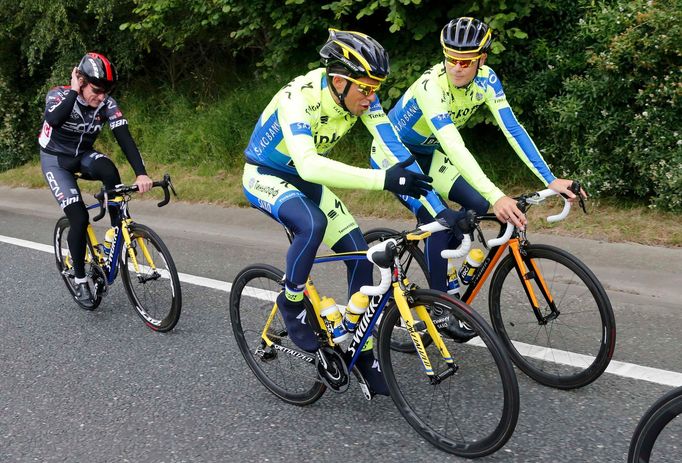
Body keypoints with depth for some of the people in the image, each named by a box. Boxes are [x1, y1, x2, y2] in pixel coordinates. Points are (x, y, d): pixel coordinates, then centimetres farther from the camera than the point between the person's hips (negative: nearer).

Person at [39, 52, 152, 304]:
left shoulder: (107, 103, -17)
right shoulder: (59, 95, -24)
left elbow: (124, 138, -26)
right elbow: (54, 120, -46)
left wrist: (141, 173, -39)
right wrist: (74, 91, -38)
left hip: (83, 155, 3)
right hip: (55, 160, -3)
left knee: (109, 171, -34)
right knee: (79, 218, -16)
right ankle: (80, 279, 3)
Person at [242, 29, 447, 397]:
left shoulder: (359, 95, -16)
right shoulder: (299, 99, -34)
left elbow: (395, 149, -21)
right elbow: (308, 164, -50)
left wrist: (436, 207, -29)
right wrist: (383, 179, -58)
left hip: (304, 179, 6)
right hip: (264, 176, -6)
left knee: (359, 251, -5)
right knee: (312, 225, -37)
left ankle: (362, 351, 9)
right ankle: (291, 302, -9)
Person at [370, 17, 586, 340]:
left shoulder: (486, 79, -15)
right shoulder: (431, 86, -34)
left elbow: (512, 129, -19)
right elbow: (454, 147, -45)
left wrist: (551, 180, -27)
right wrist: (496, 196, -54)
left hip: (426, 154, 7)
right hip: (392, 153, -6)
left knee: (478, 205, -10)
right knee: (438, 221, -23)